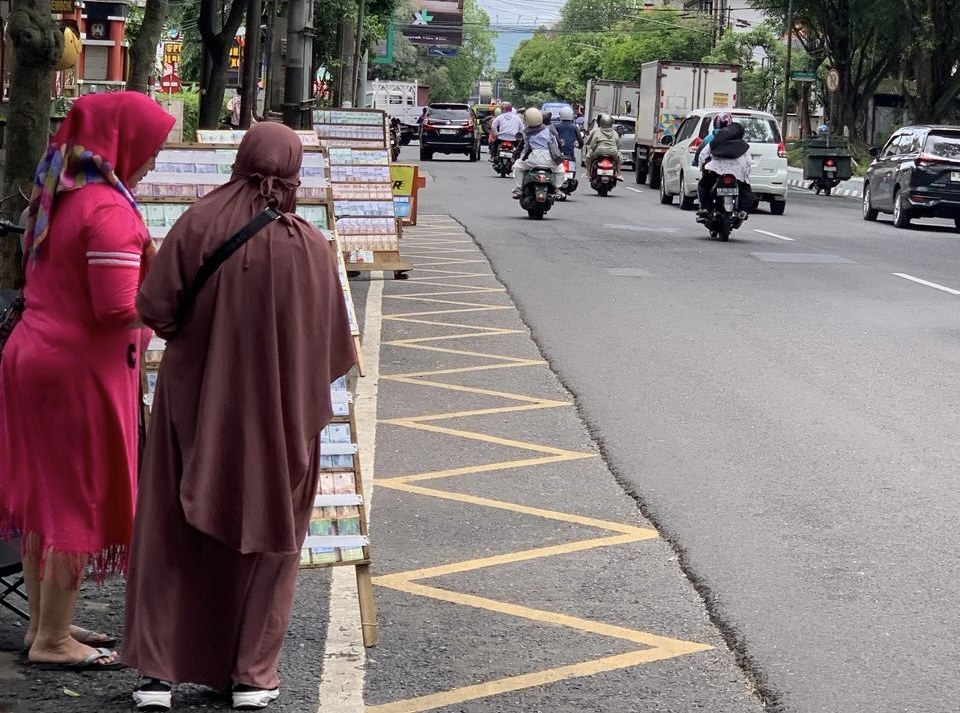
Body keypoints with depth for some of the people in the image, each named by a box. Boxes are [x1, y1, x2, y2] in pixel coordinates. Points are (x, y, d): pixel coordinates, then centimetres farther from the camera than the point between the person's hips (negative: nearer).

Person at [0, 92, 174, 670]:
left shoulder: (57, 196, 9)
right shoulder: (108, 208, -20)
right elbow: (120, 309, -25)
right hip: (80, 370, -9)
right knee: (81, 502, 1)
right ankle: (52, 640, 9)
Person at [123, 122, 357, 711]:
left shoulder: (199, 224, -12)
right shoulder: (310, 246, -12)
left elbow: (155, 309, -14)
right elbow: (333, 347, -6)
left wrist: (192, 330, 7)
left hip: (195, 406, 0)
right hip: (279, 416, 0)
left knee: (175, 534, 12)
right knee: (264, 535, 15)